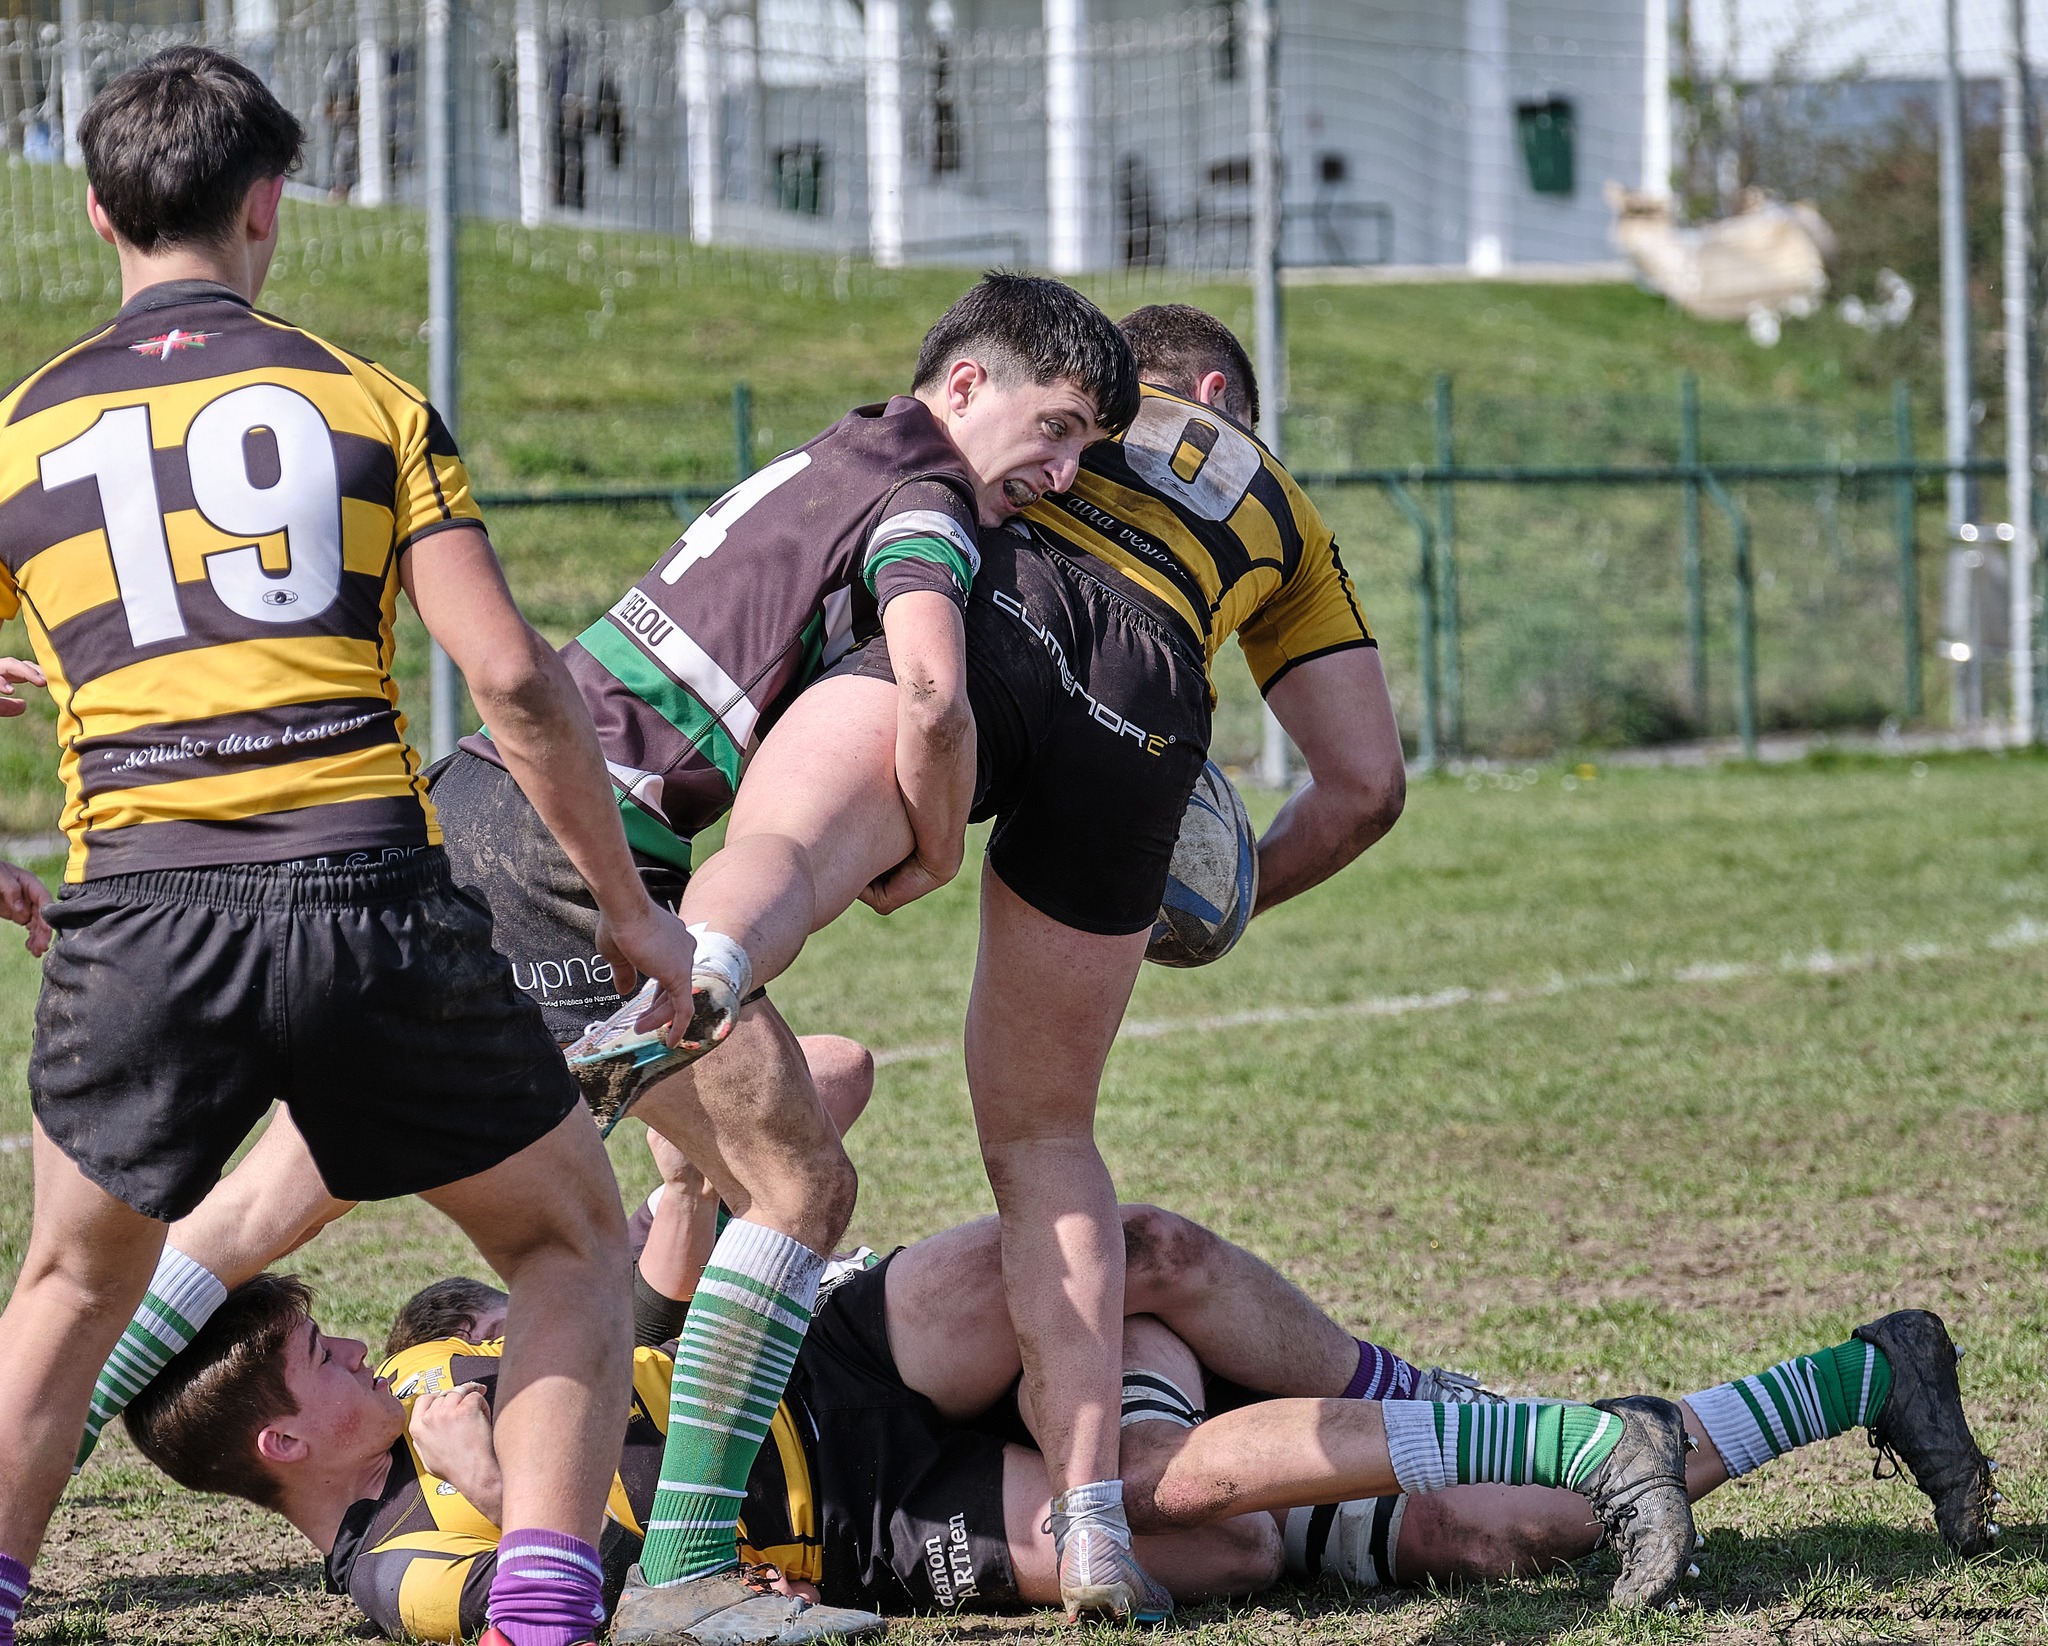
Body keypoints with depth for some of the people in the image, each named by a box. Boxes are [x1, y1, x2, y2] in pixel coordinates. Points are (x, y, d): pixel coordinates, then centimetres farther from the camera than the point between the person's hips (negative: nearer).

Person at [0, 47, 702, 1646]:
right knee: (574, 1239, 18)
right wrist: (630, 908, 9)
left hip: (138, 910, 1)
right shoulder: (368, 399, 9)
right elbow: (510, 678, 0)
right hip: (370, 886, -1)